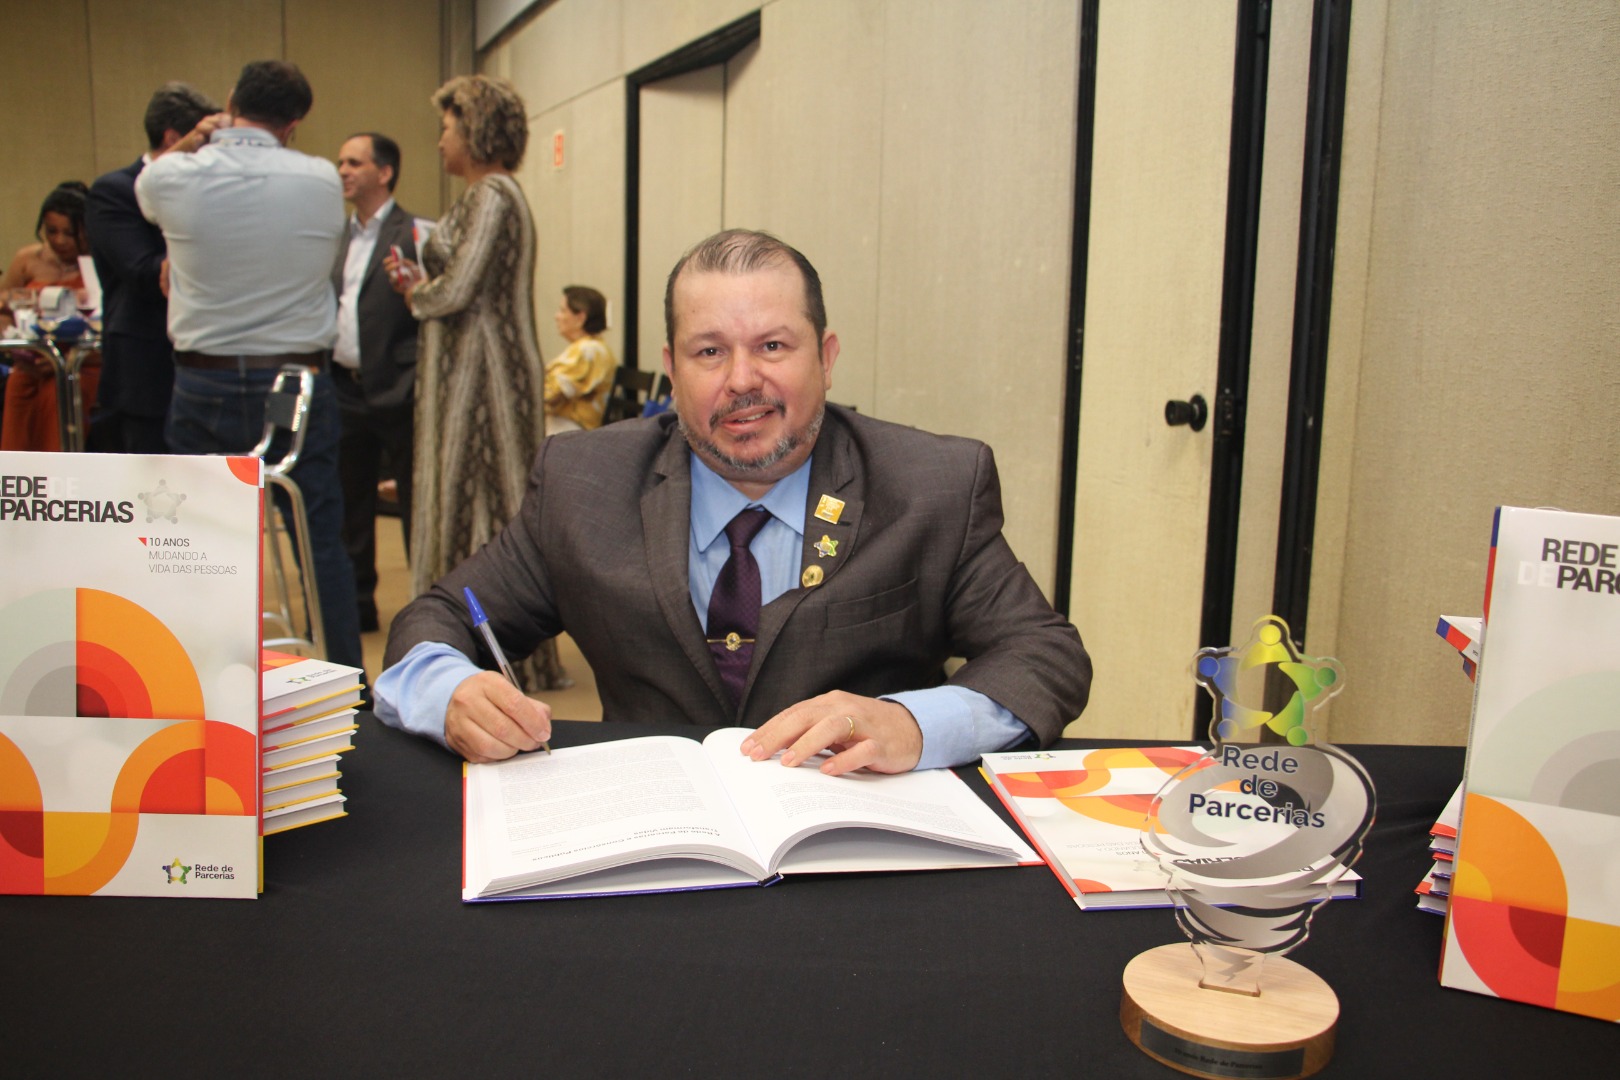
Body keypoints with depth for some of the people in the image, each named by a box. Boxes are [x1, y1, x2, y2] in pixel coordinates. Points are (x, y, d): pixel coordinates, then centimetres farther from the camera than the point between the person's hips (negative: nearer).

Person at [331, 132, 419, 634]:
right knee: (350, 503, 13)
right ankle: (357, 602, 24)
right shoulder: (337, 239, 16)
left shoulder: (414, 234, -5)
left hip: (397, 391, -7)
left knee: (414, 502, 1)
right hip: (345, 389, 7)